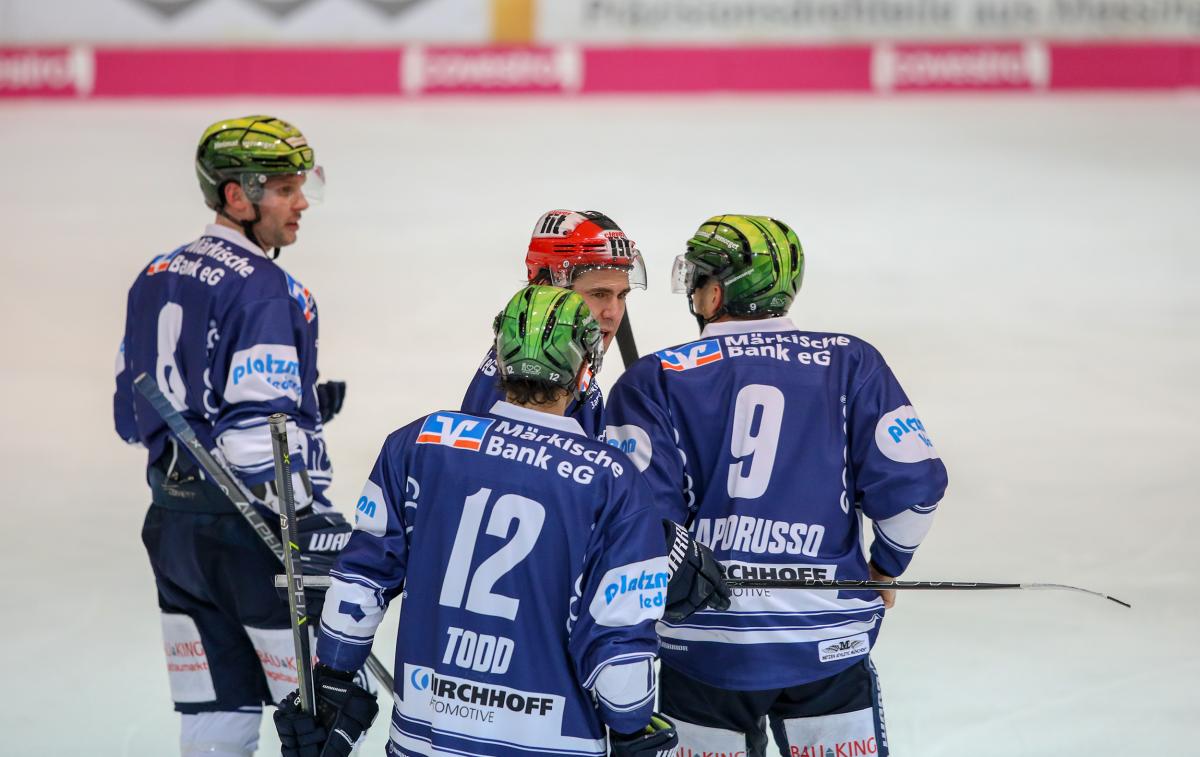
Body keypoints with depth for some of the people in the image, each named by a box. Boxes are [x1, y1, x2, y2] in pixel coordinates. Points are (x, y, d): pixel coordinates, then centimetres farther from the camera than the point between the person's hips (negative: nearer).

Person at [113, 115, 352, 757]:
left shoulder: (156, 279, 12)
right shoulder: (262, 288, -15)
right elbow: (259, 429, -24)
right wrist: (312, 522, -24)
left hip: (173, 527, 9)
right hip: (253, 526, -9)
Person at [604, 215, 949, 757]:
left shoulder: (656, 381, -3)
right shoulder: (851, 363, 1)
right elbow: (911, 482, -4)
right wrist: (886, 567, 14)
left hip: (703, 648, -1)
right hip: (829, 647, 1)